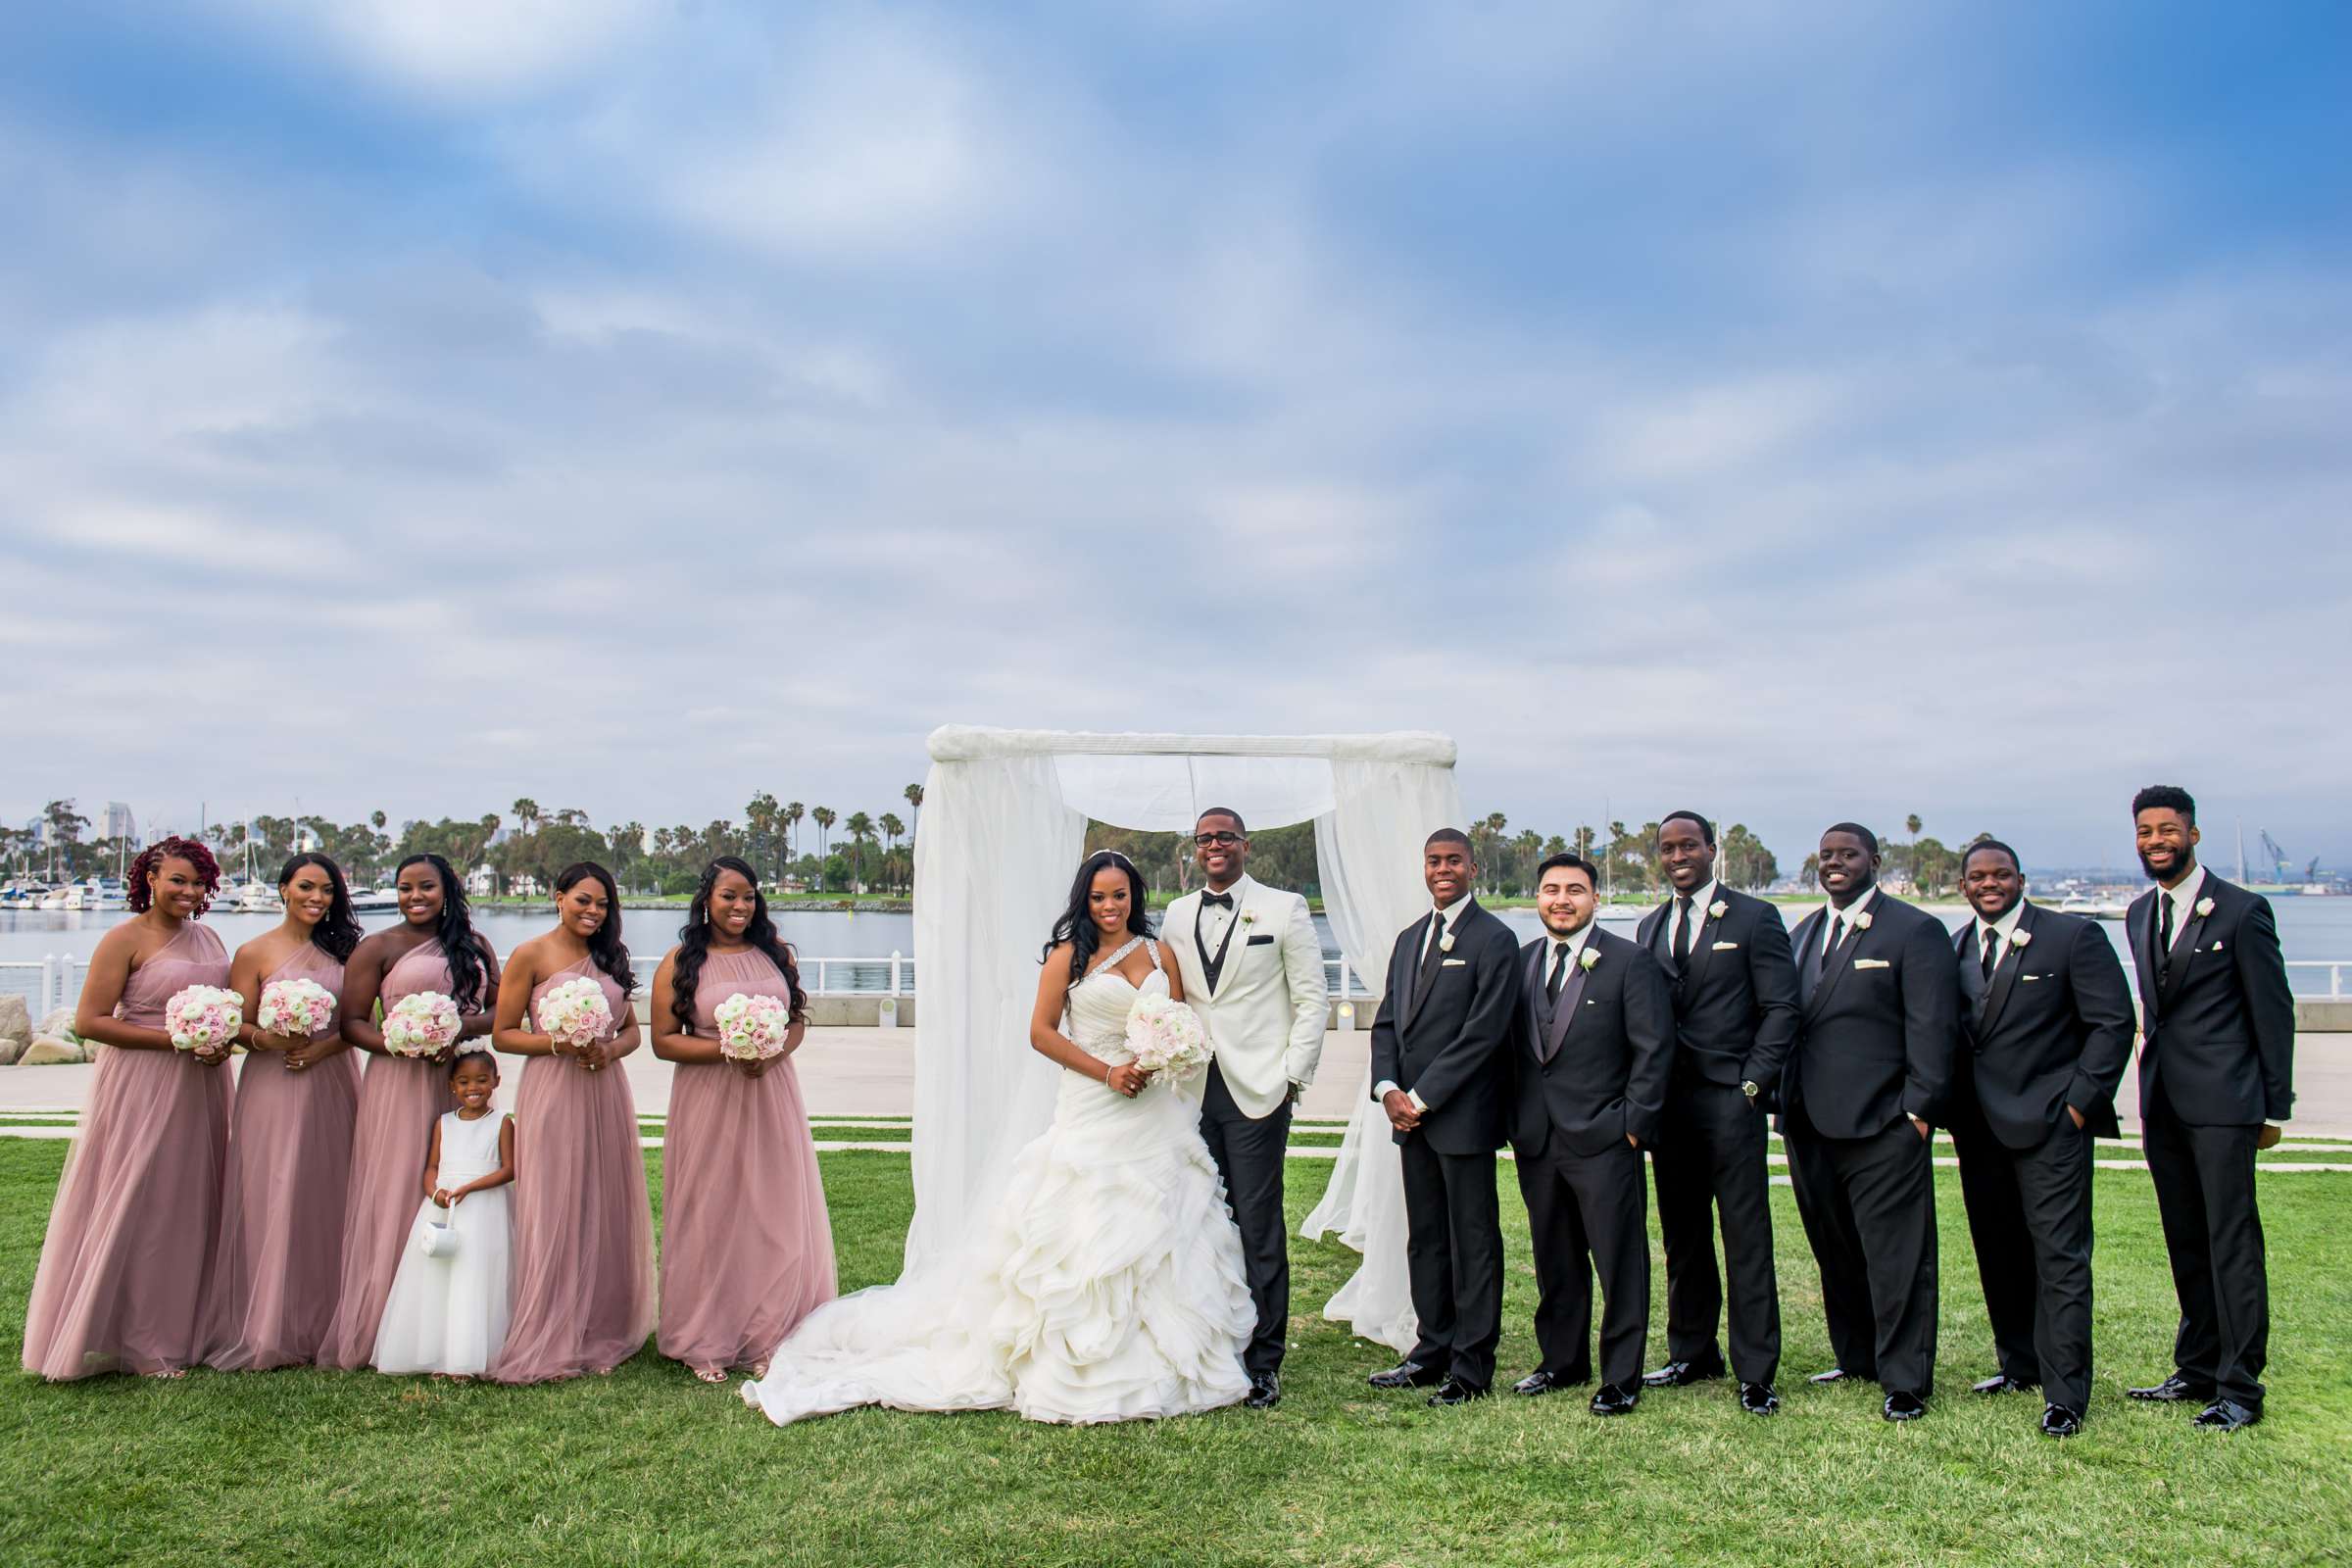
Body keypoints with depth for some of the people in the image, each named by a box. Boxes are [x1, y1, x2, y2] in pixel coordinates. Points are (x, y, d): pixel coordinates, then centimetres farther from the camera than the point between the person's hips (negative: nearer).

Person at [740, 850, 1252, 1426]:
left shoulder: (1160, 955, 10)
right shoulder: (1070, 953, -2)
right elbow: (1041, 1031, -4)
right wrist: (1107, 1071, -11)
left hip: (1159, 1115, 4)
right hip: (1093, 1114, -4)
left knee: (1157, 1236, 7)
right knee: (1083, 1239, -1)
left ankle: (1156, 1363, 19)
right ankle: (1078, 1369, 9)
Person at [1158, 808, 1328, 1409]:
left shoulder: (1284, 908, 1)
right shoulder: (1177, 915, 14)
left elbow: (1313, 999, 0)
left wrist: (1293, 1077, -6)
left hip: (1257, 1090, -4)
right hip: (1193, 1089, 4)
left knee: (1259, 1228, -2)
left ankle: (1263, 1363, 8)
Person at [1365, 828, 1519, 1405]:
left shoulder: (1494, 940, -8)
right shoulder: (1409, 938, 15)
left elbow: (1483, 1032, -15)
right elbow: (1387, 1021, 14)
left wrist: (1422, 1097, -14)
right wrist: (1388, 1088, -2)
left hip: (1463, 1115, -7)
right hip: (1411, 1115, 7)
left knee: (1473, 1243, 2)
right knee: (1424, 1239, 14)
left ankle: (1471, 1368, 10)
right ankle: (1433, 1352, 24)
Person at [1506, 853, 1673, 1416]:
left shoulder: (1630, 962, -4)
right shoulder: (1521, 962, 10)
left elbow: (1654, 1049, -6)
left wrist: (1633, 1124, -10)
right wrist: (1513, 1123, 8)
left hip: (1604, 1141, -5)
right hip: (1536, 1141, 5)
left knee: (1619, 1263, 0)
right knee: (1554, 1261, 14)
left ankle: (1621, 1378, 11)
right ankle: (1562, 1362, 28)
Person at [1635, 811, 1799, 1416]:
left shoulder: (1754, 917, -1)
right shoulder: (1650, 926, 14)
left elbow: (1780, 1009, -4)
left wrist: (1752, 1082, -11)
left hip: (1730, 1099, -5)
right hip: (1668, 1100, 5)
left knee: (1746, 1238, -3)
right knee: (1682, 1235, 12)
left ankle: (1756, 1373, 4)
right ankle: (1692, 1354, 24)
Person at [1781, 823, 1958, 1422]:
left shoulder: (1914, 930, -3)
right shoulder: (1804, 933, 17)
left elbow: (1933, 1028, -8)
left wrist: (1919, 1111, -13)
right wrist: (1786, 1102, 11)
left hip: (1882, 1125, -6)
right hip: (1810, 1125, 6)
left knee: (1896, 1256, -1)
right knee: (1835, 1254, 14)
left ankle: (1905, 1381, 9)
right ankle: (1856, 1359, 27)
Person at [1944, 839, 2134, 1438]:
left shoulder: (2074, 936, -4)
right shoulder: (1953, 949, 11)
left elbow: (2113, 1023, -6)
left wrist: (2080, 1101, -10)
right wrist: (1953, 1110, 7)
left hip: (2050, 1123, -5)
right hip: (1978, 1129, 5)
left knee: (2059, 1256, -6)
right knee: (1998, 1255, 12)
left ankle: (2065, 1394, -1)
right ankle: (2020, 1365, 26)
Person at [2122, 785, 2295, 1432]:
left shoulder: (2242, 911, -6)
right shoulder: (2140, 914, 12)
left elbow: (2274, 1012, -4)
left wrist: (2275, 1107, -5)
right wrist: (2148, 1095, 14)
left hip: (2222, 1101, -6)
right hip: (2162, 1105, 6)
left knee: (2232, 1243, -4)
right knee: (2186, 1244, 13)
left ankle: (2239, 1389, 3)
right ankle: (2197, 1371, 23)